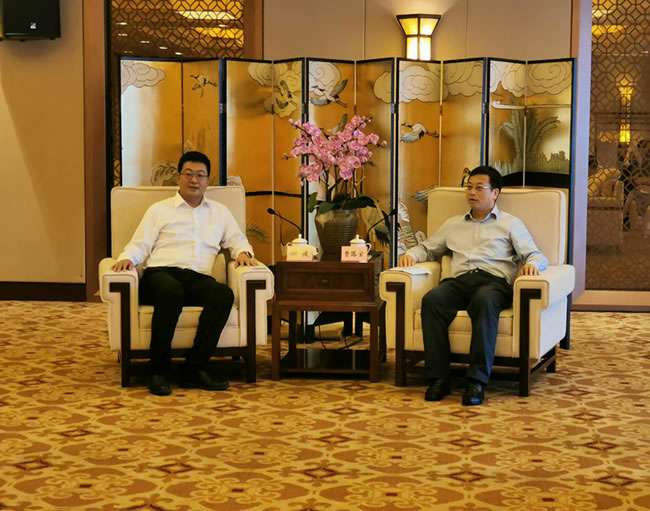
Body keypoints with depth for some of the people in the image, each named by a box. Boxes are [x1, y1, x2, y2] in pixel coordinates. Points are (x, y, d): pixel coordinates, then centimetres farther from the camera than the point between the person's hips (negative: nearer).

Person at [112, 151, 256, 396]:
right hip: (161, 273, -2)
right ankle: (159, 370, -30)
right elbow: (140, 245, 11)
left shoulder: (220, 212, 27)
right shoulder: (159, 210, 18)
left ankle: (195, 369, -29)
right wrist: (127, 258, -11)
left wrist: (243, 252, 2)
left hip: (199, 278, 2)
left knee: (224, 294, -34)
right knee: (171, 291, -41)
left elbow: (237, 239, 26)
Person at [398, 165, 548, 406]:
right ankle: (438, 377, -34)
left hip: (495, 281, -3)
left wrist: (531, 263, -12)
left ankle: (477, 380, -43)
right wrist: (411, 254, 14)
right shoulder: (453, 224, 32)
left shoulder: (510, 223, 21)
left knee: (484, 301, -41)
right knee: (432, 299, -33)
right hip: (460, 280, 3)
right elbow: (427, 248, 38)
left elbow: (537, 255, 13)